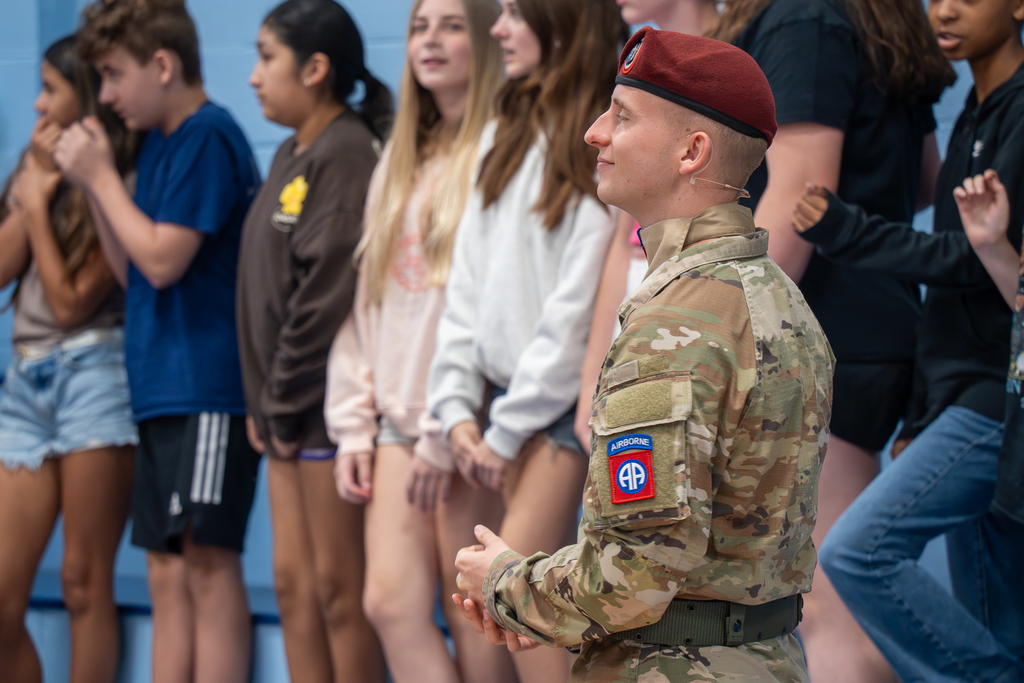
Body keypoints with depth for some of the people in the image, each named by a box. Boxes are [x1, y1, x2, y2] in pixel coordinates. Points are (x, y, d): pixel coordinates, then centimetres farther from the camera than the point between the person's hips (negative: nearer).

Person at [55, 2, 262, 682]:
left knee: (208, 559, -9)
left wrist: (102, 177, -6)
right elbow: (133, 273, 18)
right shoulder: (159, 144, 16)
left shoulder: (208, 136, -10)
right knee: (168, 569, 7)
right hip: (161, 390, 9)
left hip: (209, 389, -9)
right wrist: (93, 180, 8)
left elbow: (162, 261, -16)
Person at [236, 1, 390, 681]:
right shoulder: (292, 155, 16)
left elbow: (326, 292, -19)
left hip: (327, 406, -9)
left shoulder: (346, 154, -13)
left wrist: (285, 403, -14)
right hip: (286, 412, 9)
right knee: (293, 581, 10)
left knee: (337, 587, -4)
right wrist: (263, 402, 10)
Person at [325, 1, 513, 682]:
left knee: (471, 614, -3)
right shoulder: (398, 164, 19)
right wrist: (352, 426, 11)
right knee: (391, 602, -2)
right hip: (397, 418, 7)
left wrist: (448, 432, -16)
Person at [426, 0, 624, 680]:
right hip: (508, 395, 7)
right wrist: (457, 406, 2)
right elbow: (470, 277, 12)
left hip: (569, 395, -7)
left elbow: (581, 299, -14)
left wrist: (510, 426, -12)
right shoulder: (506, 135, 15)